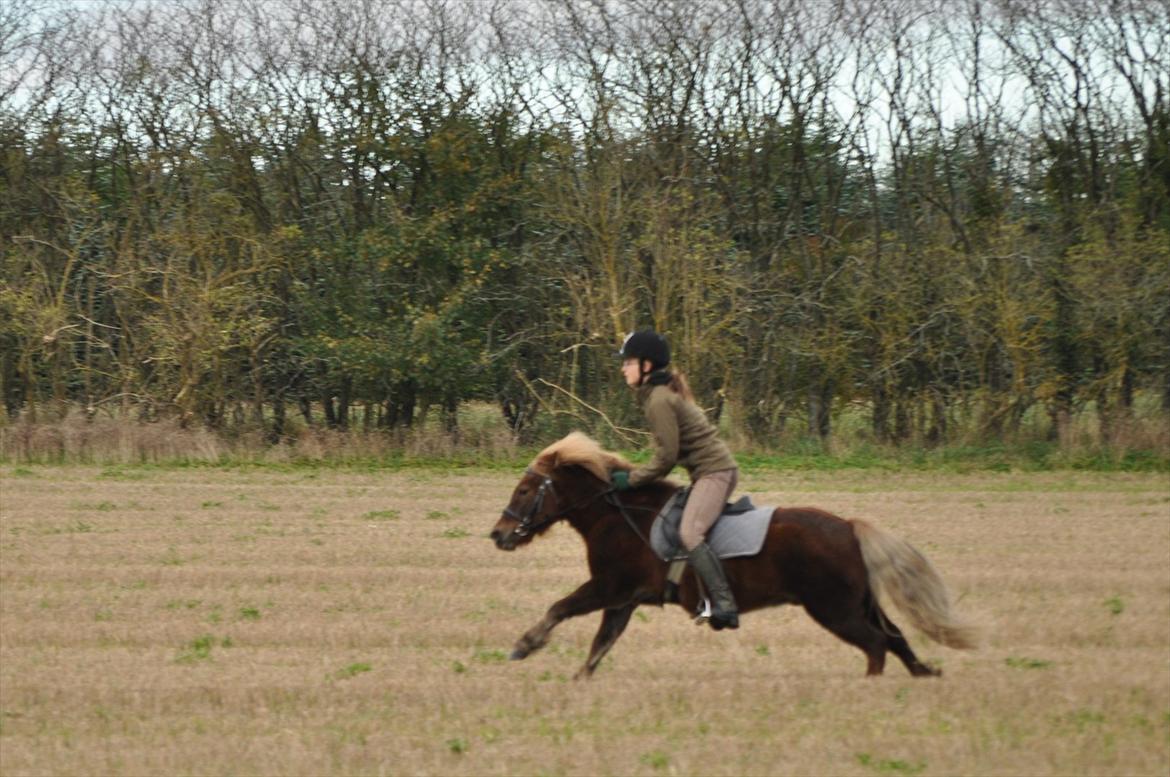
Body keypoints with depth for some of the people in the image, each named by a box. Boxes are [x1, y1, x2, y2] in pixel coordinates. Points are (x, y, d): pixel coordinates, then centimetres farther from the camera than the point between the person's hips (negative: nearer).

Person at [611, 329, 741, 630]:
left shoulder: (658, 401, -16)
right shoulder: (665, 392, 16)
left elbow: (666, 457, -17)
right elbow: (669, 452, 21)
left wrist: (632, 479, -8)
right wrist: (637, 476, 16)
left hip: (713, 471, -11)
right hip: (716, 469, 11)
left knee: (690, 533, -24)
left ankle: (724, 604, -32)